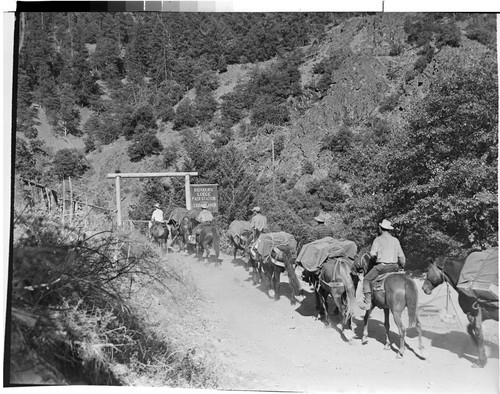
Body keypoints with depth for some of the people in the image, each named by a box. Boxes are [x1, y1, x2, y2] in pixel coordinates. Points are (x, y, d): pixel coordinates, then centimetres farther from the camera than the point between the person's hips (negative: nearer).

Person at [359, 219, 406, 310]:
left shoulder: (378, 239, -4)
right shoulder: (396, 240, 10)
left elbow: (373, 254, -12)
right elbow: (401, 256, 11)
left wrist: (374, 256, 10)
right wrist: (403, 266, 26)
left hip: (381, 266, -5)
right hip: (394, 267, 5)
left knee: (366, 280, 7)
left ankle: (367, 302, -3)